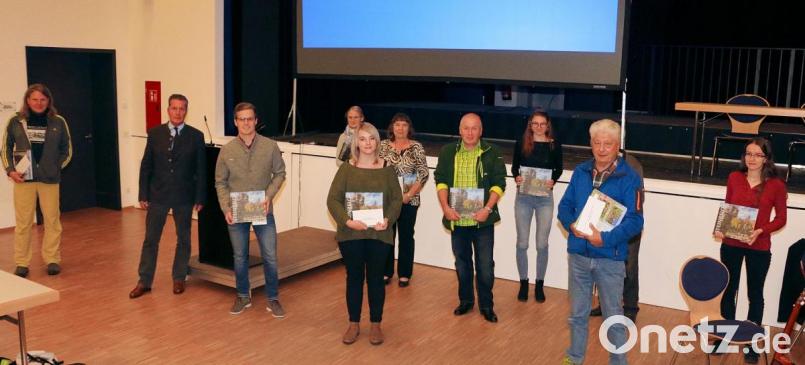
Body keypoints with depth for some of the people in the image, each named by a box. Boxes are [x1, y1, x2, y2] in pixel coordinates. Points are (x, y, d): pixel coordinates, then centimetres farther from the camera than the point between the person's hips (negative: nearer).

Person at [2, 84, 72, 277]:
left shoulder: (58, 122, 1)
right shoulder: (16, 122, 2)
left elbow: (67, 149, 10)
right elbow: (6, 148, 9)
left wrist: (56, 167, 0)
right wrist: (10, 170, -1)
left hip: (49, 178, 0)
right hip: (23, 178, 0)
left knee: (52, 220, 6)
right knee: (23, 221, 4)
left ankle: (52, 259, 19)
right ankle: (21, 262, 14)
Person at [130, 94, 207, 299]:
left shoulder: (196, 136, -3)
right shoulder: (155, 133, 0)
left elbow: (201, 170, -2)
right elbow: (146, 166, 3)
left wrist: (200, 198, -4)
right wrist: (143, 195, -1)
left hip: (184, 197, -1)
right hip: (157, 195, 1)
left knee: (183, 239, 10)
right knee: (150, 239, 6)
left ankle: (179, 278, 25)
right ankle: (144, 281, 16)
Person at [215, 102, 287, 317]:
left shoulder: (270, 146, -6)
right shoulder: (227, 150, -3)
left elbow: (279, 173, 2)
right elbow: (220, 182, 2)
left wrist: (269, 196, -12)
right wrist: (226, 208, -9)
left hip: (263, 211, -1)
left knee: (270, 257, 2)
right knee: (239, 257, 13)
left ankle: (272, 299, 19)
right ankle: (243, 297, 30)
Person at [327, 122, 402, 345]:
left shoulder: (387, 169, 3)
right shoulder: (346, 169, 0)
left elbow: (397, 199, 2)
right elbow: (333, 199, -4)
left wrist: (388, 220, -16)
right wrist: (347, 221, -18)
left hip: (379, 234, 0)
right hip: (350, 234, 0)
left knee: (376, 279, 8)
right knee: (354, 278, 9)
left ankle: (376, 325, 22)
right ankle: (353, 324, 23)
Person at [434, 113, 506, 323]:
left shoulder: (492, 153, -2)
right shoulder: (448, 152, 4)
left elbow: (498, 183, -4)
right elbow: (440, 181, 3)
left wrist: (488, 208, -15)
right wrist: (445, 207, -10)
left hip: (482, 219, -2)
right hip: (457, 219, 2)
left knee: (485, 264, 2)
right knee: (461, 262, 16)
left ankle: (486, 305, 17)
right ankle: (465, 300, 32)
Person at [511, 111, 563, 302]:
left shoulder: (554, 145, -1)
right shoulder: (521, 143, 0)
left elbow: (558, 169, 7)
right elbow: (514, 166, 6)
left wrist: (552, 180, -13)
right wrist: (516, 177, -14)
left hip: (545, 197, 0)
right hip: (523, 197, 1)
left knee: (542, 244, 5)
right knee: (522, 243, 6)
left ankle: (539, 284, 20)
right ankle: (523, 283, 20)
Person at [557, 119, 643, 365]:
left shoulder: (629, 177, -10)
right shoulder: (580, 172, 4)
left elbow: (635, 220, -14)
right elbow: (564, 206, 8)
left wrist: (606, 238, -25)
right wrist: (571, 225, -12)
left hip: (610, 258, -4)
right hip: (578, 255, 4)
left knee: (613, 316, 10)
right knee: (577, 313, 17)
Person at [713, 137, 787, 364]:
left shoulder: (776, 185, -8)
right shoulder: (734, 178, -2)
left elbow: (781, 218, -2)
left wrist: (760, 231, -18)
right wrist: (720, 228, -9)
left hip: (759, 248, -2)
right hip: (731, 244, 2)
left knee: (755, 294, 11)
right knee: (728, 290, 11)